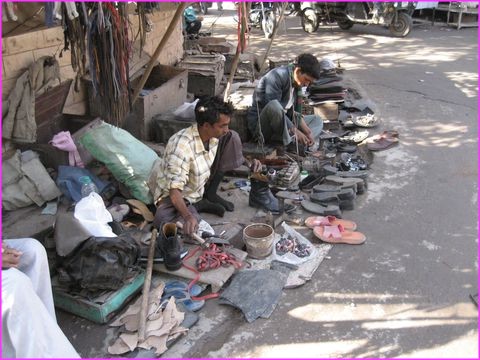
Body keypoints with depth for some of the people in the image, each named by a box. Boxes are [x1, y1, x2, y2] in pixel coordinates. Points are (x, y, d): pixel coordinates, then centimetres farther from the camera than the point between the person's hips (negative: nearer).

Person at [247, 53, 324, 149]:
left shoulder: (297, 83, 6)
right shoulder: (278, 76, -19)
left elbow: (293, 112, 8)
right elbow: (272, 107, -28)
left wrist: (307, 131, -7)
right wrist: (295, 132, -26)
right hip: (260, 124, -9)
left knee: (317, 120, 8)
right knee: (273, 105, -39)